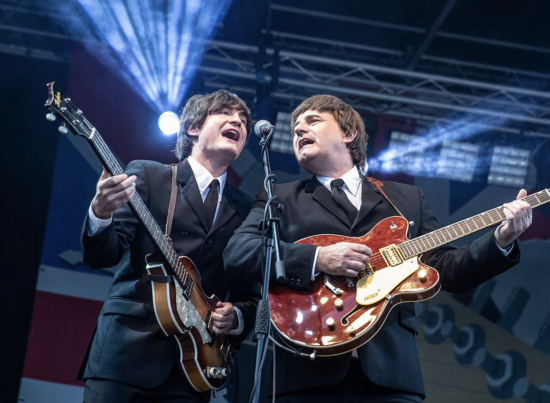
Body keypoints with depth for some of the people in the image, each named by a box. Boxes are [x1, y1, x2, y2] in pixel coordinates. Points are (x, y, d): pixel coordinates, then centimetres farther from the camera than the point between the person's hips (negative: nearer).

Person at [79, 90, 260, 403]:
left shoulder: (245, 209, 15)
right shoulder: (146, 175, 4)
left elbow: (249, 294, 17)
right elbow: (102, 256, -6)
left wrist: (236, 318, -5)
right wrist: (100, 213, -26)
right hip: (128, 350, -3)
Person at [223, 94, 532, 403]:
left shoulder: (408, 198, 20)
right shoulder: (279, 198, 13)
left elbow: (447, 270, 14)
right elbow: (235, 253, -3)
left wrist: (501, 239, -3)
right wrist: (317, 259, -16)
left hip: (389, 366, 1)